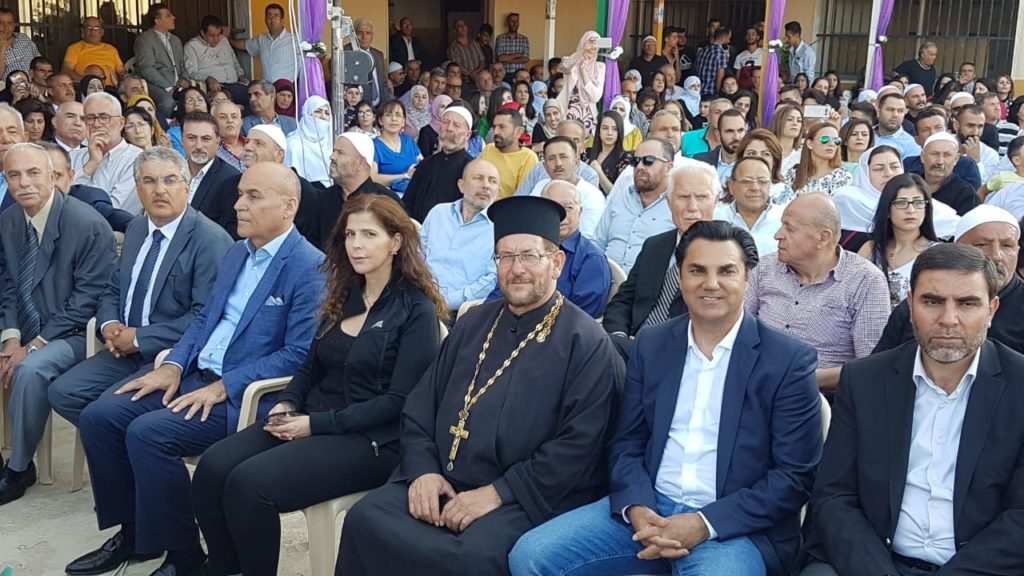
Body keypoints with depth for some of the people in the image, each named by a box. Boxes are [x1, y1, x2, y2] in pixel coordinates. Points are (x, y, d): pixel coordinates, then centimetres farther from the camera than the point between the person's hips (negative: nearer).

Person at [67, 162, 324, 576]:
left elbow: (299, 353, -19)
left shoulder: (310, 268, -14)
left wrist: (223, 387, -20)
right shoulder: (237, 252, 14)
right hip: (196, 375, 9)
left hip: (244, 396, -9)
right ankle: (133, 533, 13)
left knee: (147, 433, -25)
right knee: (98, 416, -2)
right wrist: (173, 365, 2)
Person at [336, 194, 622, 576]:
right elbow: (420, 406, 13)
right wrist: (423, 470, -4)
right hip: (441, 483, 5)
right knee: (365, 521, -18)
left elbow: (579, 444, -13)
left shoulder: (585, 342, -4)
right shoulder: (475, 323, 14)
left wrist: (497, 493, -16)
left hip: (525, 498, -5)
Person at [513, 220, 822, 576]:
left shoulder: (790, 360, -4)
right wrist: (636, 508, -10)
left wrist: (705, 524, -15)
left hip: (735, 525, -4)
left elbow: (796, 474, -7)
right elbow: (627, 443, 10)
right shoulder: (651, 345, 8)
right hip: (648, 508, 4)